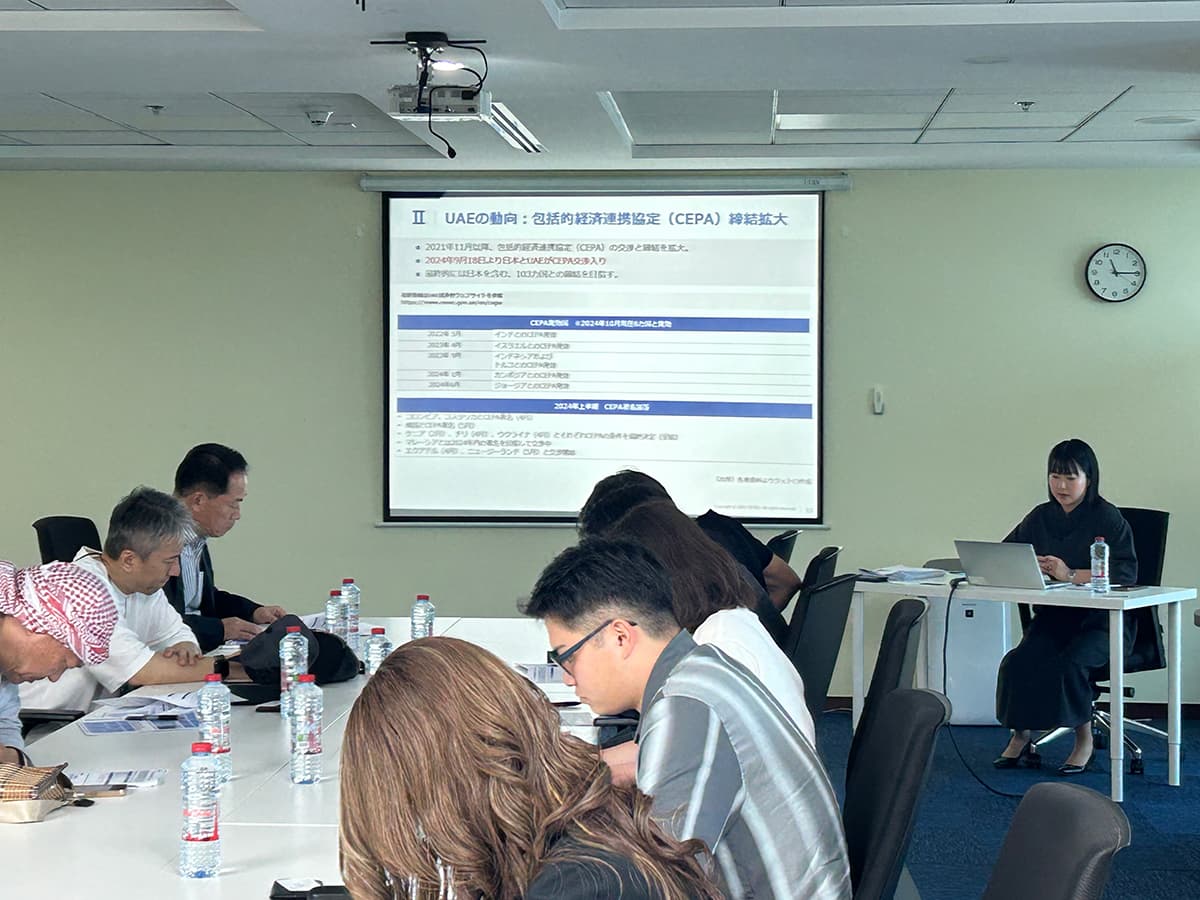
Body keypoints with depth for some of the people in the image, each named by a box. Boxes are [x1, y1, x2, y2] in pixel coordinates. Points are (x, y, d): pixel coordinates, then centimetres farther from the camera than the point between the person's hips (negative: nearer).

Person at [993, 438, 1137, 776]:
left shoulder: (1107, 517, -5)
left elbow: (1126, 573, -17)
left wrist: (1072, 575, -27)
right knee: (1017, 662, -23)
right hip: (1053, 616, 4)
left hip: (1100, 619, -4)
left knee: (1069, 664, -31)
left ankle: (1084, 738, -7)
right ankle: (1020, 735, -1)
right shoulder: (1041, 517, 10)